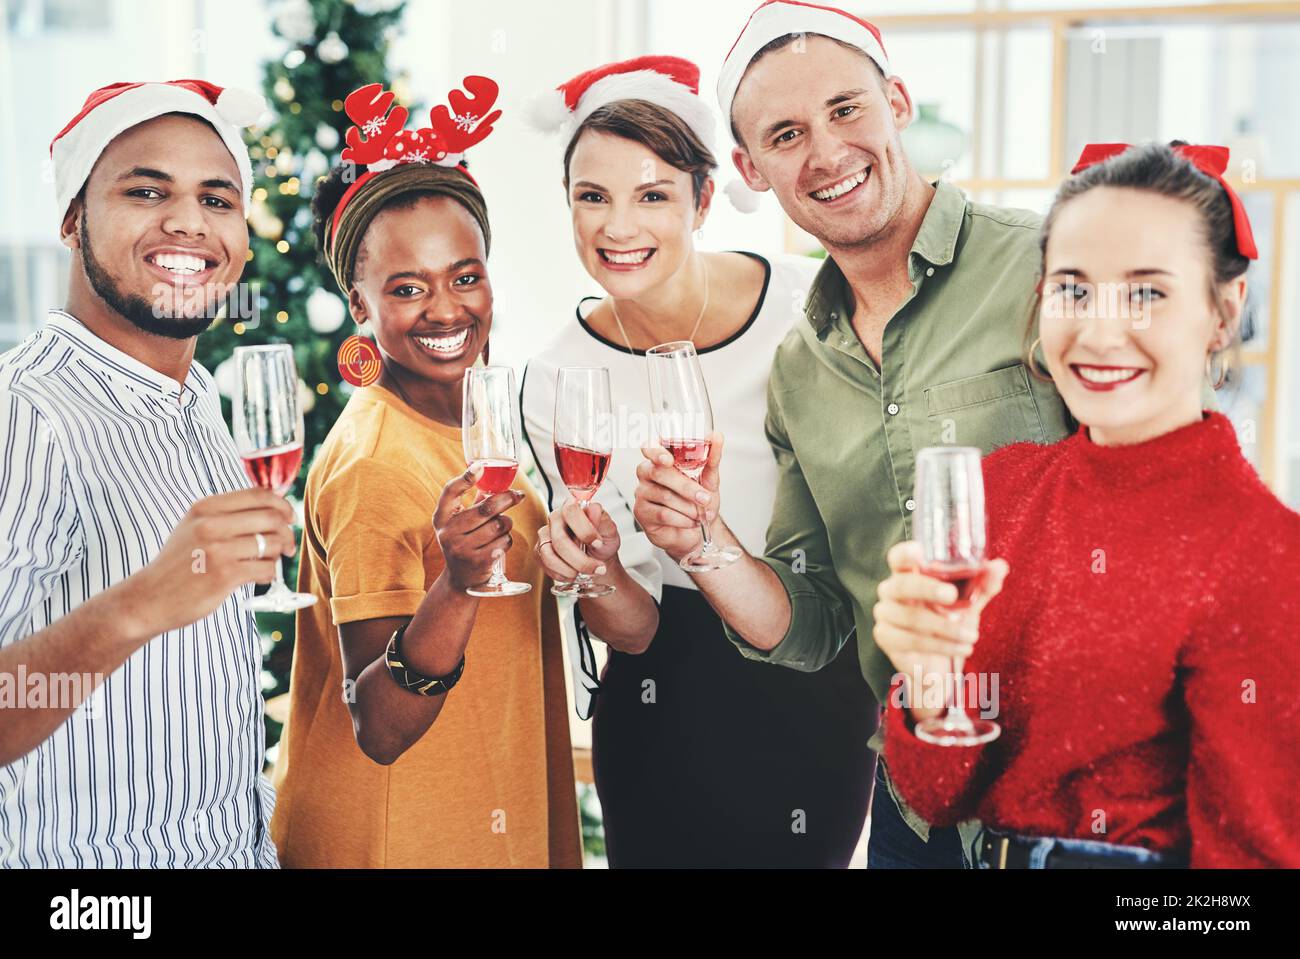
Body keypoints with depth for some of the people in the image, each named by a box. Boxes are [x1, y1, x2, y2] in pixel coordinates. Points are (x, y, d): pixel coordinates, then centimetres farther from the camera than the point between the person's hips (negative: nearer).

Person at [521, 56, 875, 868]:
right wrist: (596, 570, -27)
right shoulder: (559, 381, -11)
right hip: (668, 715, 1)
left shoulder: (815, 304, -15)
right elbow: (631, 628, -7)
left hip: (825, 701, 0)